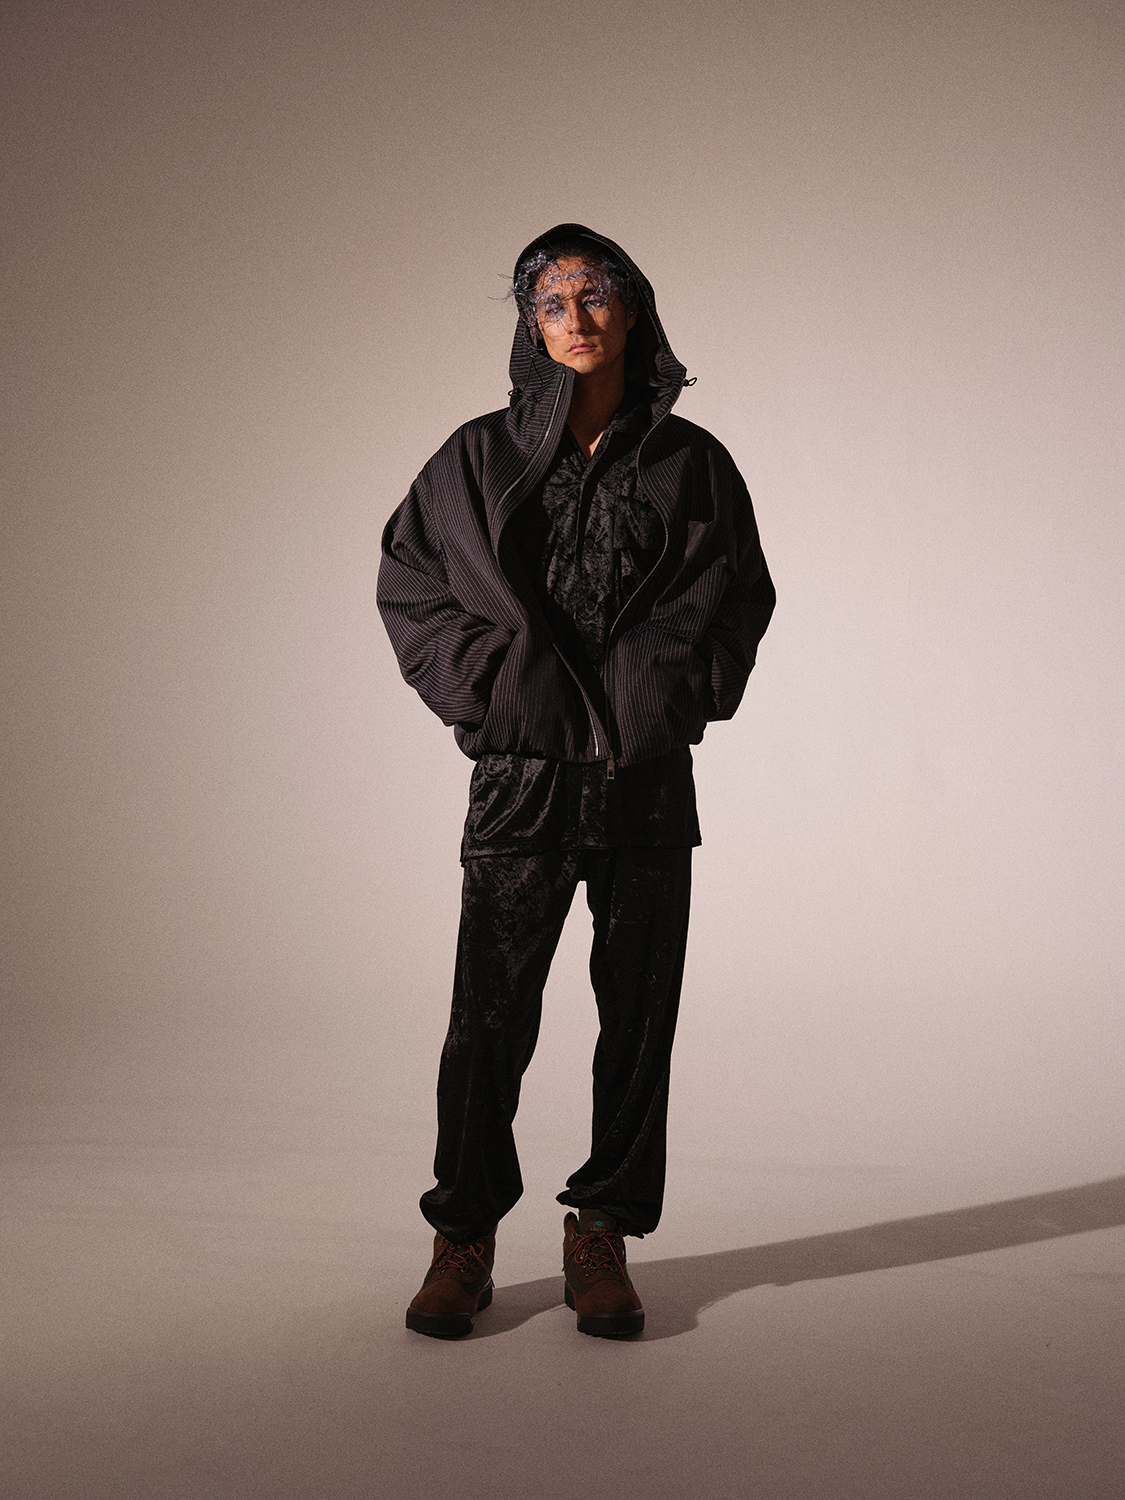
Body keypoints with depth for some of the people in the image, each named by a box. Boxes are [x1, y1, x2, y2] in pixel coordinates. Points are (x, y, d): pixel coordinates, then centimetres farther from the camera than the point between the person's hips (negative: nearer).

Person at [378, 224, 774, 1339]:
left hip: (647, 777, 1)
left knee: (638, 1014, 4)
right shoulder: (481, 458, 6)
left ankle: (602, 1236, 19)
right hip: (521, 774, -1)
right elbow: (407, 580, 9)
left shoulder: (690, 462, 7)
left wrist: (663, 693, -4)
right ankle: (463, 1240, 14)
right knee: (489, 1015, -1)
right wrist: (495, 682, -2)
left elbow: (738, 598, 9)